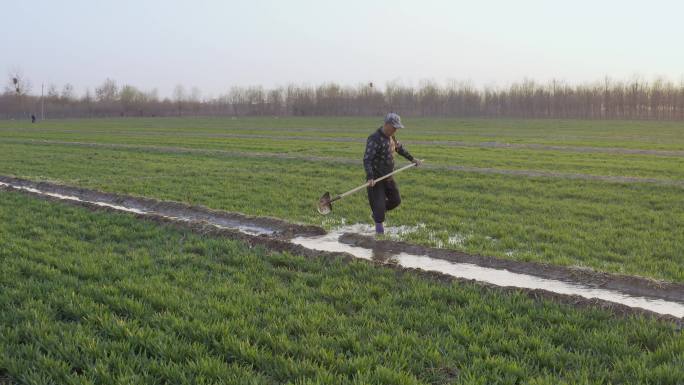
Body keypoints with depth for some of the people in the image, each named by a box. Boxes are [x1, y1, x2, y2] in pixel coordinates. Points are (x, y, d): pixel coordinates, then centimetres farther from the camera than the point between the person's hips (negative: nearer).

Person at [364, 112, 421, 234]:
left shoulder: (391, 137, 6)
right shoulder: (375, 139, -21)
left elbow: (399, 148, 27)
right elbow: (367, 160, -27)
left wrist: (412, 158, 30)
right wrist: (370, 177, -38)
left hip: (388, 176, 9)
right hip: (376, 178, -8)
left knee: (396, 200, 13)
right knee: (379, 204, -5)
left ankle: (377, 213, 34)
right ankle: (379, 226, 14)